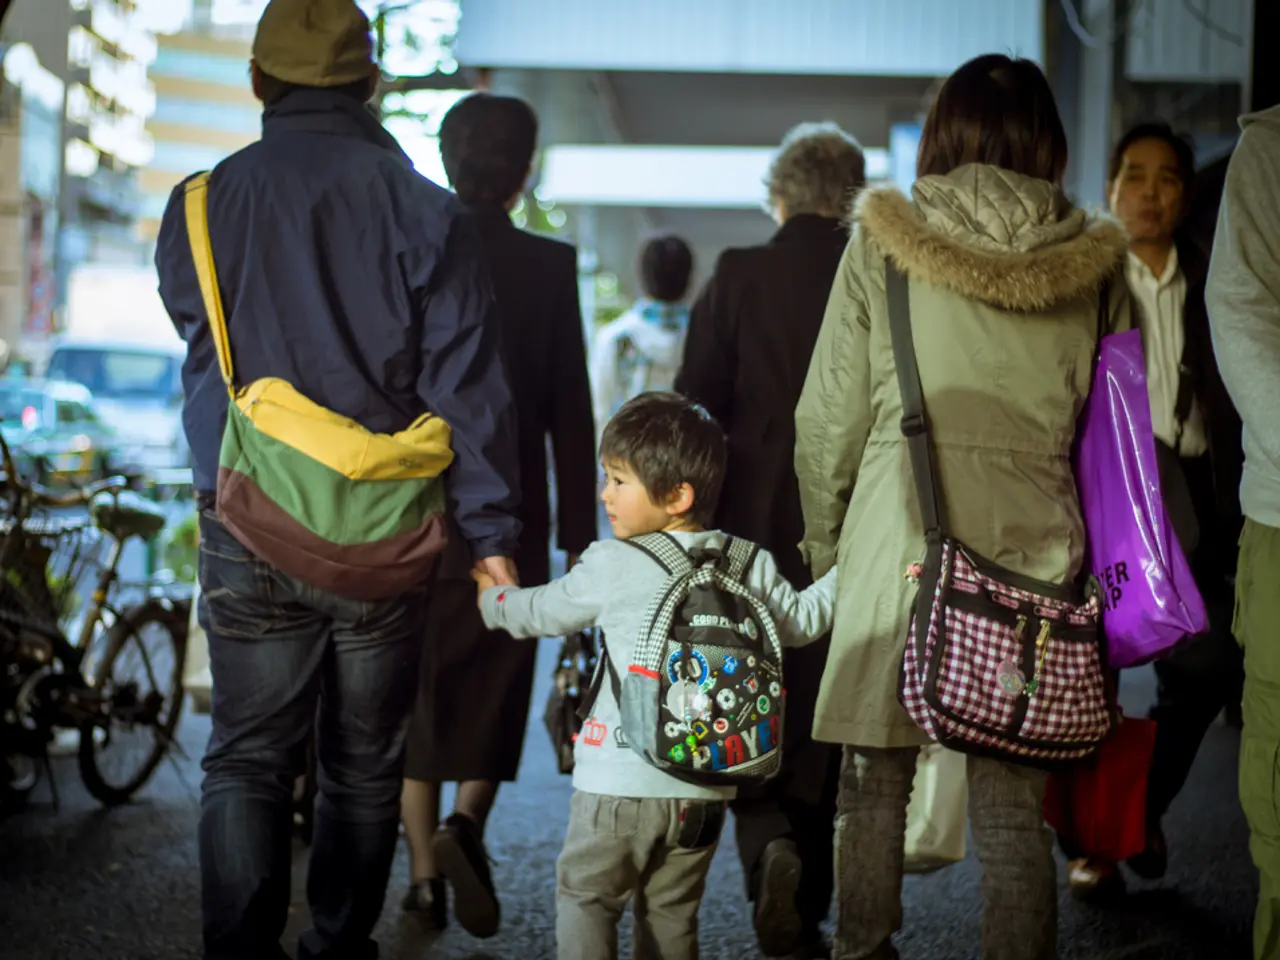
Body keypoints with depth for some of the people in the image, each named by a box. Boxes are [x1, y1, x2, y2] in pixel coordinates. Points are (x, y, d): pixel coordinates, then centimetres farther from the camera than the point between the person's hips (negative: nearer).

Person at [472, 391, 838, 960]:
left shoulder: (610, 567, -6)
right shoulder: (752, 566, 2)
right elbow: (801, 620, 15)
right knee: (671, 912, 13)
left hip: (621, 784, -4)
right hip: (704, 790, 4)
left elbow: (544, 612, 9)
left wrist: (491, 600, 30)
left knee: (584, 894, 6)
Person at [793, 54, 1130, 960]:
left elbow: (829, 417, 3)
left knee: (875, 786, 9)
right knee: (1013, 807, 6)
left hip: (897, 537, -1)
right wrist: (1088, 551, 18)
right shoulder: (1094, 261, 5)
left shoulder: (883, 242, 1)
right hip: (1034, 546, 1)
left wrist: (823, 541, 14)